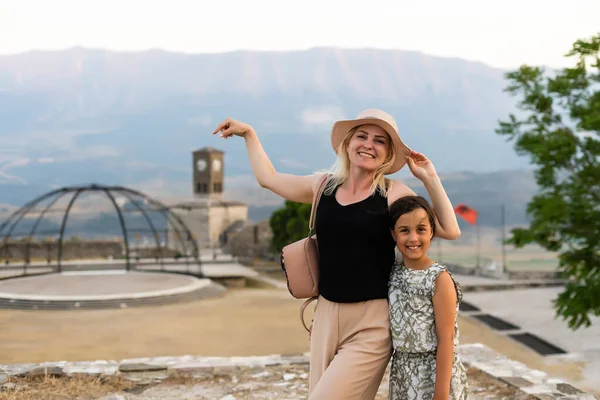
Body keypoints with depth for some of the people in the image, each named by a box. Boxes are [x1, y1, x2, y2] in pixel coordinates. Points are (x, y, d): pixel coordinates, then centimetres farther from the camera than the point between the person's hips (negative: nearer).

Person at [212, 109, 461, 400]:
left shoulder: (393, 194, -3)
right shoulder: (323, 185, 7)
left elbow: (450, 231, -7)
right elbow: (268, 178, 23)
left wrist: (429, 178, -11)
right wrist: (247, 132, 28)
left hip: (371, 324, -4)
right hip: (327, 316, 5)